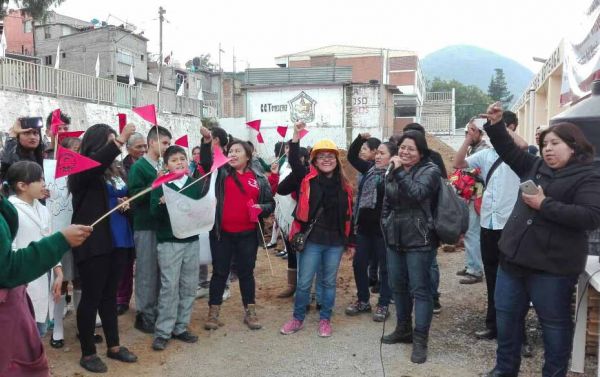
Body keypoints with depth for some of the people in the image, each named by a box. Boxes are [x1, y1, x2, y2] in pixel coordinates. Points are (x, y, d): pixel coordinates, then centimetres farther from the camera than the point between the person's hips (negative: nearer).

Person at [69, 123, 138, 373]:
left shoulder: (111, 171, 9)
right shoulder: (82, 169, -7)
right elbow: (99, 159, -30)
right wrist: (120, 141, -28)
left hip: (114, 241, 6)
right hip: (92, 243, -6)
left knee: (109, 296, 15)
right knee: (91, 297, 2)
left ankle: (113, 346, 26)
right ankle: (87, 353, 16)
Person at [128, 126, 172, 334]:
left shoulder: (164, 167, 10)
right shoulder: (138, 167, -7)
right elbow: (135, 197, -17)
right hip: (146, 226, -6)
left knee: (161, 271, 13)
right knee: (147, 272, 1)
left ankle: (157, 312, 25)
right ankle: (144, 315, 13)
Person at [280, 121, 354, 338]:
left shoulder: (343, 185, 5)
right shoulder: (307, 178, -2)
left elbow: (348, 217, 11)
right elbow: (294, 163, -22)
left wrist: (350, 243, 13)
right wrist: (295, 138, -32)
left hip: (335, 242, 3)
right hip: (311, 240, -2)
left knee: (328, 282, 14)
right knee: (304, 283, 7)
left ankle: (325, 320, 29)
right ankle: (298, 319, 25)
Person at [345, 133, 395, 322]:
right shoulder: (370, 168, 8)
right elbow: (352, 157, 14)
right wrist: (361, 138, 2)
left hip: (382, 228, -7)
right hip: (364, 225, 7)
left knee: (385, 267, 6)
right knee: (359, 264, 13)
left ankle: (383, 305, 17)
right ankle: (363, 301, 27)